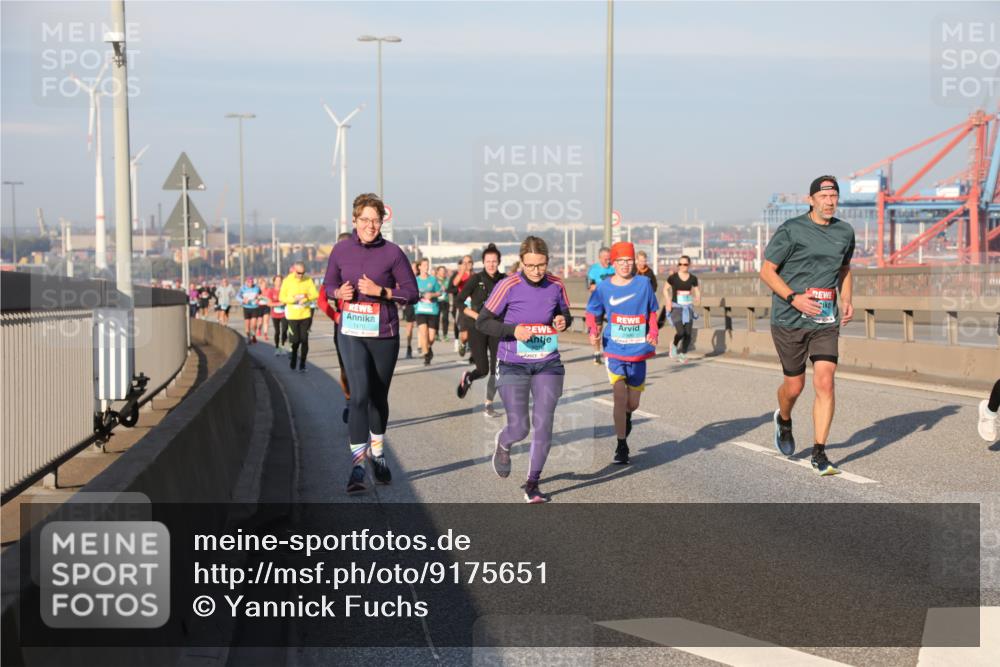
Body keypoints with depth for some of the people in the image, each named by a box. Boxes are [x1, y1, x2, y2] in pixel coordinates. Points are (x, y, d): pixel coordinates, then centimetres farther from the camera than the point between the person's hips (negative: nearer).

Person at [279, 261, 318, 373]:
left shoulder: (308, 280, 0)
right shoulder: (287, 281, -4)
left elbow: (315, 295, -1)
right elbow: (281, 297, -4)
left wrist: (306, 296, -21)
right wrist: (294, 298, -19)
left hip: (306, 314, 1)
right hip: (292, 315, -1)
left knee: (304, 340, -1)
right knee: (295, 340, 0)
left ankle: (302, 364, 6)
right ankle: (292, 361, 24)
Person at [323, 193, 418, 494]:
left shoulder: (393, 253, -5)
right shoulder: (341, 250, 1)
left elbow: (411, 293, -3)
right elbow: (328, 285, 14)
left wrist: (380, 291, -16)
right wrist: (339, 293, -8)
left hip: (384, 335, 0)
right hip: (351, 334, 0)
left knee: (379, 397, 14)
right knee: (359, 394, -16)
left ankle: (377, 454, 36)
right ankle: (357, 465, -14)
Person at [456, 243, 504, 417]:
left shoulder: (504, 280, 1)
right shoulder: (476, 279, -7)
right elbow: (458, 302, -5)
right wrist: (476, 315, -16)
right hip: (477, 329, -2)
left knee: (496, 369, -5)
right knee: (483, 369, -4)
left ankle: (489, 405, 9)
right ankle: (467, 377, 32)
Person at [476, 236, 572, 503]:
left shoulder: (556, 285, 0)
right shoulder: (508, 286, -11)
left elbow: (565, 312, 18)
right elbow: (482, 322, -6)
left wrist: (563, 320, -6)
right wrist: (513, 330, -20)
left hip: (548, 364, 3)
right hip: (513, 366, -3)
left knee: (543, 424, -3)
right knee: (519, 428, -5)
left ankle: (532, 484, 13)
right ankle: (502, 444, 35)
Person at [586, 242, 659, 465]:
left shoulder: (644, 284, -1)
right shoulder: (603, 287, -2)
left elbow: (652, 312, 11)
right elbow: (592, 313, 8)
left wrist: (653, 332, -6)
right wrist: (593, 330, -11)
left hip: (638, 351, 2)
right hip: (614, 350, -2)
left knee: (632, 402, 11)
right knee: (620, 396, -14)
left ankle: (627, 416, 49)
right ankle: (621, 446, -2)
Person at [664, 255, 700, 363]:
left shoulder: (693, 279, 3)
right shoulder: (673, 277, -4)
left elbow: (697, 291, 13)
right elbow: (665, 289, 8)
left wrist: (698, 299, -7)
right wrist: (668, 301, -4)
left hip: (688, 308, 3)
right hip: (676, 308, -3)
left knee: (688, 333, -4)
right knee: (681, 332, -15)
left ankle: (683, 354, 17)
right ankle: (674, 345, 18)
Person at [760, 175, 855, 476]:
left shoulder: (845, 232, 7)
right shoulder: (791, 230, -8)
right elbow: (766, 271, -6)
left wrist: (847, 302, 7)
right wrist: (793, 298, -18)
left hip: (826, 322, 3)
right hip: (789, 320, -3)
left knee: (825, 383, -9)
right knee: (794, 386, 7)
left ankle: (819, 454, -3)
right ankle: (784, 420, 42)